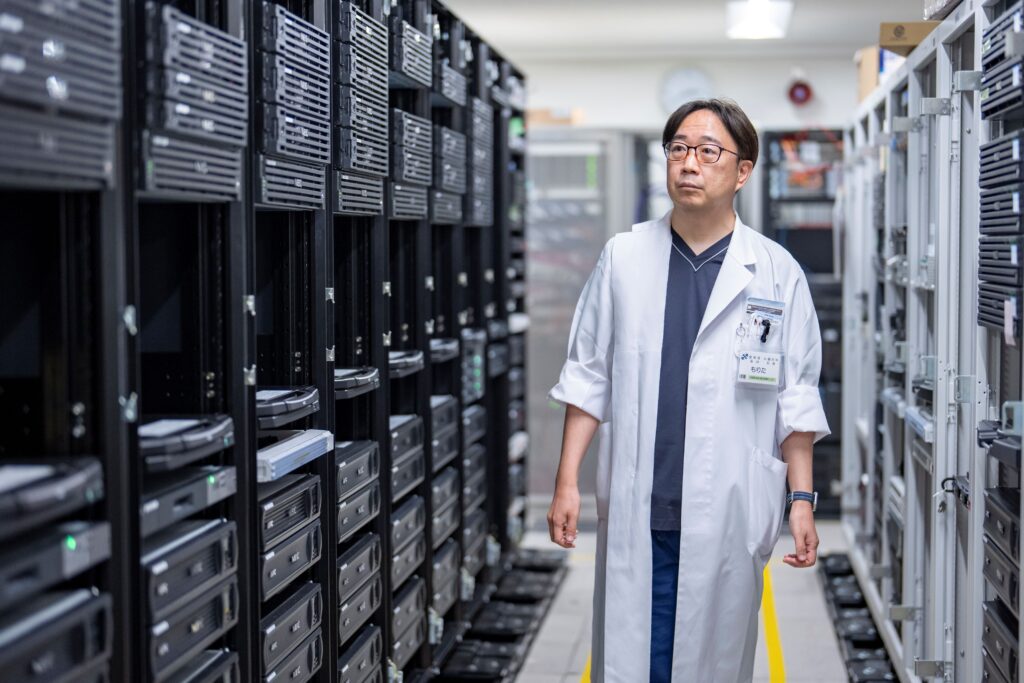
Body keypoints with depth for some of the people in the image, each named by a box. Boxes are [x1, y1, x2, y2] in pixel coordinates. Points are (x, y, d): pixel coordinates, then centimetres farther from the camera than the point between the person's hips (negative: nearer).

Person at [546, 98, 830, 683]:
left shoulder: (776, 273, 2)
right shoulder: (624, 258, 6)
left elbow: (796, 399, 5)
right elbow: (588, 378, 8)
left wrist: (802, 499, 0)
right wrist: (567, 480, 2)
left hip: (728, 515, -1)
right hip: (636, 509, 1)